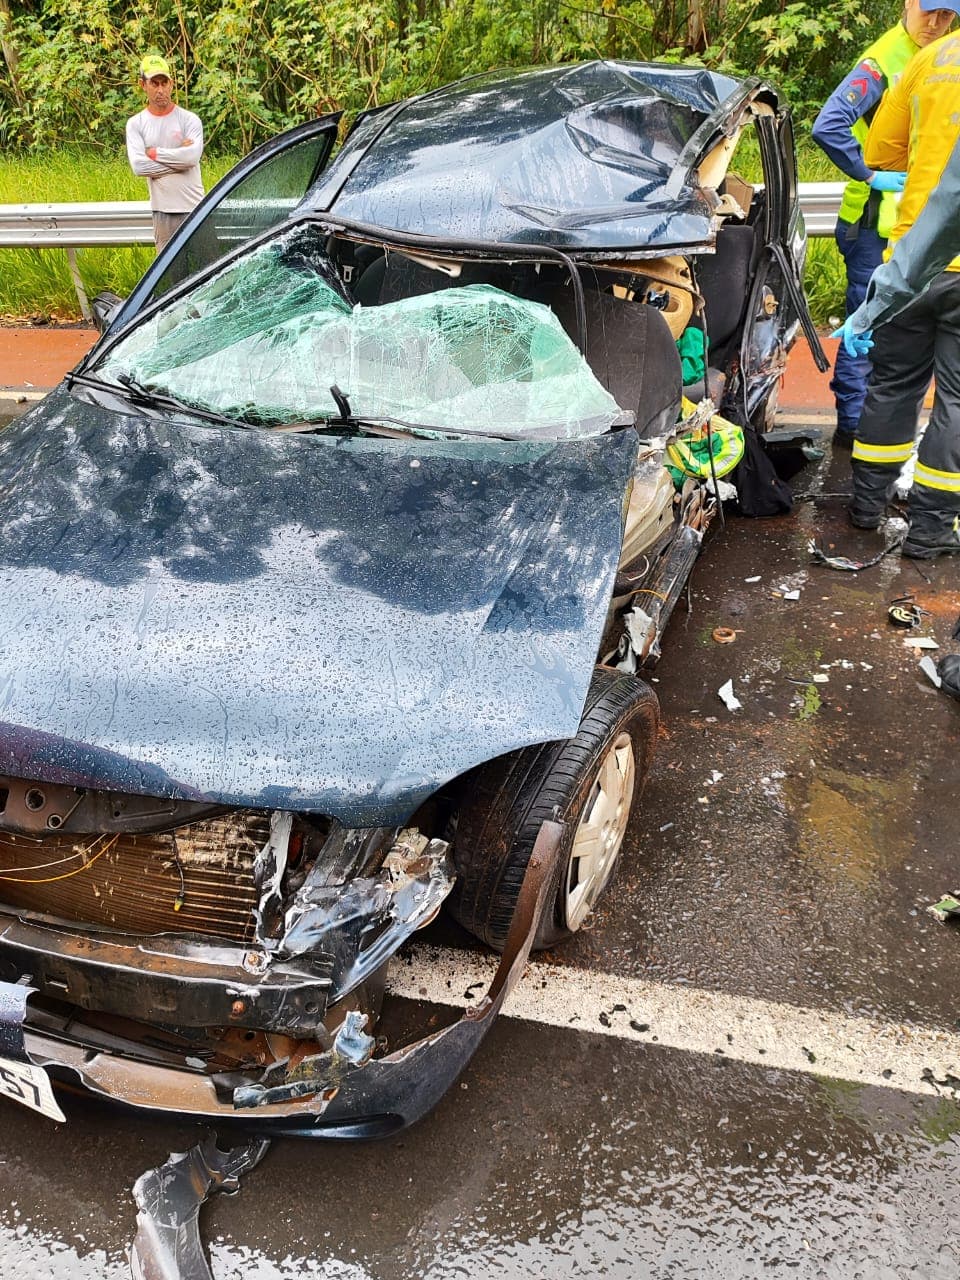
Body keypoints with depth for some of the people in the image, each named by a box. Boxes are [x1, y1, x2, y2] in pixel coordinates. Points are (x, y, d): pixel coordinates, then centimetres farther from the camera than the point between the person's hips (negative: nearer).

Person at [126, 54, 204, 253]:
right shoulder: (135, 124, 8)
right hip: (162, 210, 2)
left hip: (193, 208, -2)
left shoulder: (190, 119, 3)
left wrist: (154, 153, -7)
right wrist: (178, 160, -8)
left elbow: (192, 156, -15)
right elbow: (138, 166, -7)